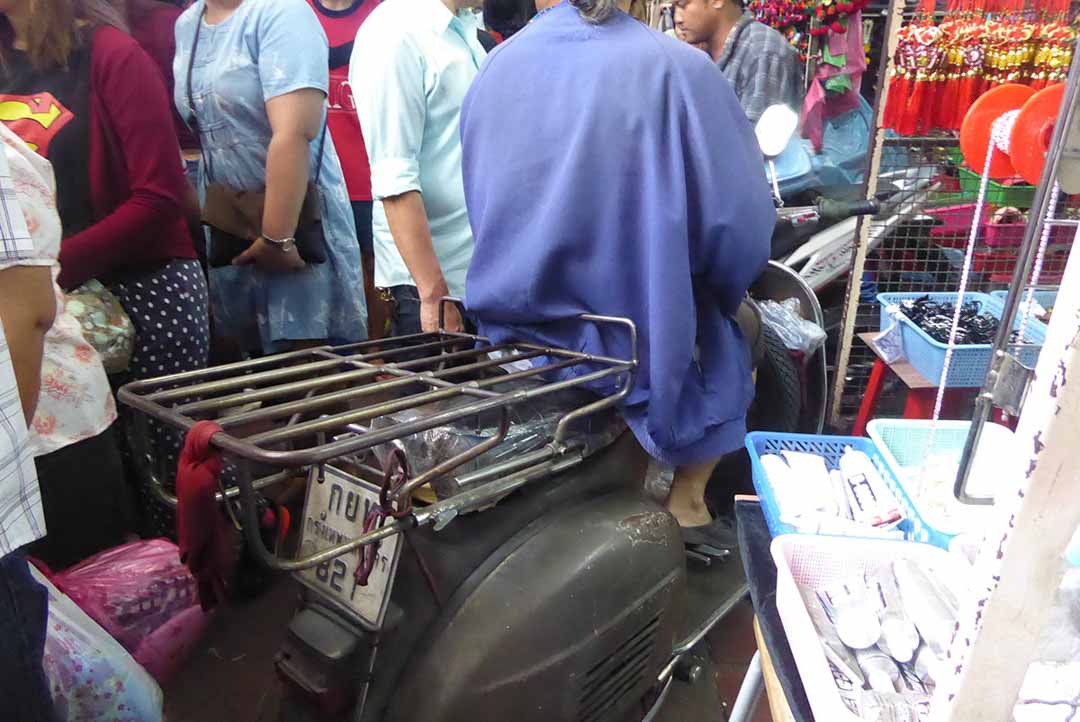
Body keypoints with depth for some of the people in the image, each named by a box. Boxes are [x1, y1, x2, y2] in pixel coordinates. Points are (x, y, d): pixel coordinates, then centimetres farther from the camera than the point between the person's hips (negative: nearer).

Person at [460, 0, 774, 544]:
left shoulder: (494, 68, 2)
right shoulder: (677, 68, -12)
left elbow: (485, 206, 9)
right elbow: (739, 219, -13)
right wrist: (720, 293, 7)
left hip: (512, 318, 5)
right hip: (636, 331, -5)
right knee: (742, 332, 25)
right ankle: (686, 501, 28)